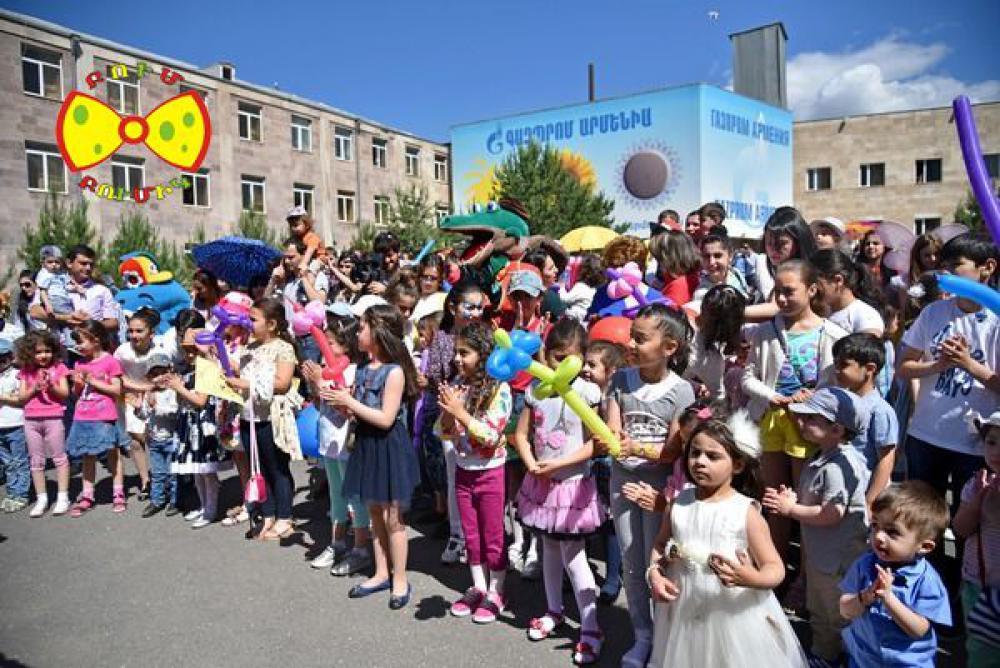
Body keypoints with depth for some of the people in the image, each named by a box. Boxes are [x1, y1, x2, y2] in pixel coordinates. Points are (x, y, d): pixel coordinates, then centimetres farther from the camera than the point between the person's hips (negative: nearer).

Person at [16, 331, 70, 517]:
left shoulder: (58, 367, 0)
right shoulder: (26, 371, 7)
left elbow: (65, 394, -2)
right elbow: (22, 397, 4)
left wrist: (51, 385, -19)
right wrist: (34, 388, -13)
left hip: (53, 418, -3)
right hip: (31, 419, 4)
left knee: (59, 457, 3)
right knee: (36, 460, 10)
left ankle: (63, 497, 9)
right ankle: (41, 499, 18)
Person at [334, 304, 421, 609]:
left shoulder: (394, 371, -18)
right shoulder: (364, 369, 5)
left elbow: (385, 418, -21)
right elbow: (355, 411, 9)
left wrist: (349, 402, -19)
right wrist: (334, 397, -1)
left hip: (388, 448, -8)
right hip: (366, 444, 8)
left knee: (391, 517, 3)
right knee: (375, 513, 17)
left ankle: (400, 580, 19)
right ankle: (382, 574, 31)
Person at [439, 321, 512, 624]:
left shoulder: (499, 389, -17)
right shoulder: (457, 385, 0)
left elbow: (491, 436, -21)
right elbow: (446, 433, 4)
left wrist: (461, 412, -25)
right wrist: (447, 412, -16)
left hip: (489, 471, -6)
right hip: (463, 470, 6)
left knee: (493, 537, 9)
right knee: (471, 536, 17)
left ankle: (496, 593, 24)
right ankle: (478, 587, 32)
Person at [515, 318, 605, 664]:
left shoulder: (586, 392, -14)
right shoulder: (536, 389, -2)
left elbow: (594, 444, -16)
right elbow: (521, 434, 3)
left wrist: (558, 464, -22)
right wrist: (532, 464, -13)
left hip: (572, 483, -5)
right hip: (541, 482, 5)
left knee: (573, 555, 0)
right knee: (549, 548, 20)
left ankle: (590, 628, 14)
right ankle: (553, 610, 38)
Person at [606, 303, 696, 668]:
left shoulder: (681, 390, -13)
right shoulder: (621, 379, -3)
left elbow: (673, 451, -14)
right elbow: (612, 431, -8)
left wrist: (639, 449, -30)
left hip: (658, 483, -4)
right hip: (622, 479, 4)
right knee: (631, 563, 13)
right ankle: (643, 636, 31)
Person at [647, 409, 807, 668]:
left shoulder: (745, 511, -13)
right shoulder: (679, 502, -3)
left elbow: (775, 569, -12)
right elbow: (660, 544, 12)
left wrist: (750, 579, -32)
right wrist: (654, 573, -6)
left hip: (734, 615, -3)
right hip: (685, 612, 4)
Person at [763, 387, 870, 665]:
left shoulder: (838, 466, -28)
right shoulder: (821, 457, 2)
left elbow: (831, 515, -31)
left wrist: (790, 509, -22)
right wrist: (792, 497, -5)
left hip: (839, 559, -10)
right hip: (819, 553, 10)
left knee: (838, 617, 13)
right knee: (818, 613, 27)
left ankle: (832, 657, 31)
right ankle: (821, 655, 45)